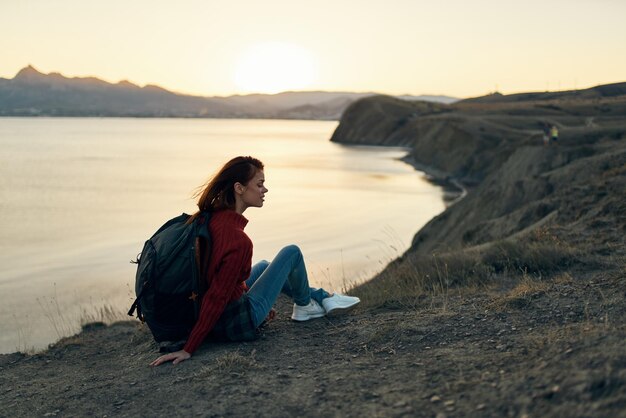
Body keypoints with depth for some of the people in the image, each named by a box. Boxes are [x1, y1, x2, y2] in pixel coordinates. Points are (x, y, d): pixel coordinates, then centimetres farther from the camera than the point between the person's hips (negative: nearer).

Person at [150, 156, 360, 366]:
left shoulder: (211, 217, -2)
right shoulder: (238, 240, -29)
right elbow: (216, 297, -27)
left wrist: (258, 301, 21)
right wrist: (188, 349, -24)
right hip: (237, 322, -8)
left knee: (263, 267, 33)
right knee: (292, 253, 4)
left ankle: (322, 297, 45)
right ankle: (304, 305, 30)